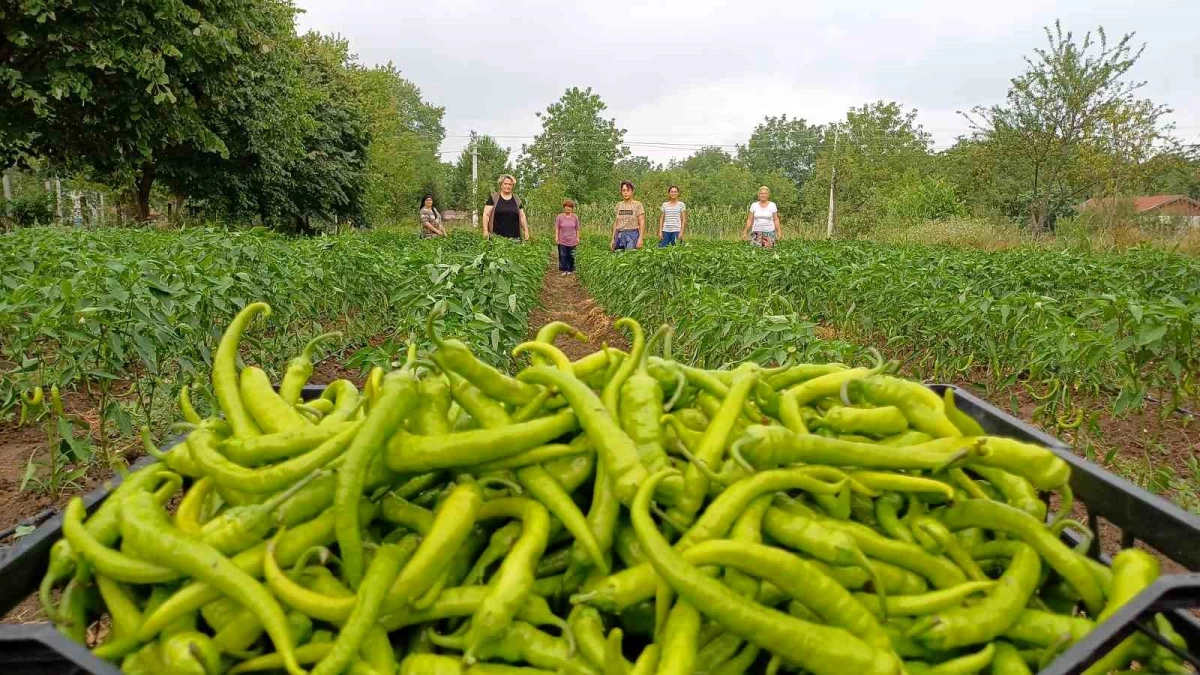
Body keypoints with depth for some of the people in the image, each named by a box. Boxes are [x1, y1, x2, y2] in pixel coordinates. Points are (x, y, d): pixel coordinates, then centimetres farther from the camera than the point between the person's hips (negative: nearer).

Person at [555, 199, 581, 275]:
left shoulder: (575, 217, 3)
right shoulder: (559, 217, -1)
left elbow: (577, 229, 8)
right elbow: (557, 228, 2)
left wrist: (577, 238, 7)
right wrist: (556, 237, -5)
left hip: (572, 241, 1)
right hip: (562, 241, -1)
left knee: (571, 256, 5)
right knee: (563, 256, 2)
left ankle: (570, 270, 18)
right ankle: (563, 270, 12)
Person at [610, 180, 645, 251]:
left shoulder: (637, 204, -2)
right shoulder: (619, 205, 10)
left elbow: (642, 223, -5)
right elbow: (615, 223, 13)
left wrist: (640, 238, -14)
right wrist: (613, 239, 8)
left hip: (632, 235, -4)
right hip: (619, 236, 4)